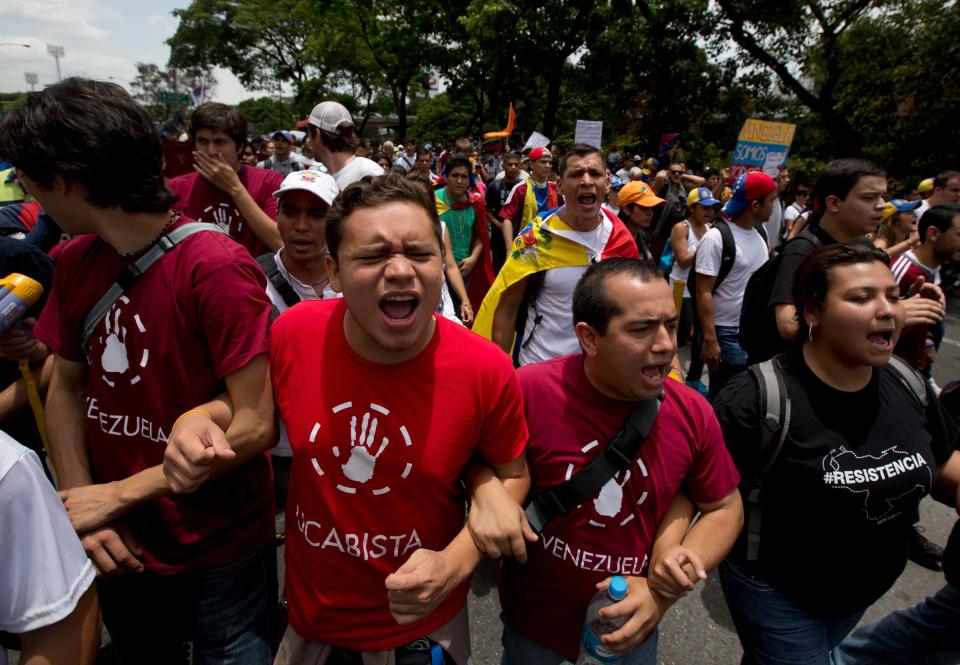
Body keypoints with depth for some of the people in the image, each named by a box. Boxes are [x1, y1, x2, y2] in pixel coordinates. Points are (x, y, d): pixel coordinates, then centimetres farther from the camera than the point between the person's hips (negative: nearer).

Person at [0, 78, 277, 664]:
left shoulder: (216, 268, -24)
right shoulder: (76, 261, -1)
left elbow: (256, 427, -23)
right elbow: (65, 388, 6)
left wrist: (116, 496, -15)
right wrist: (82, 503, -6)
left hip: (219, 555, -6)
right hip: (120, 550, 6)